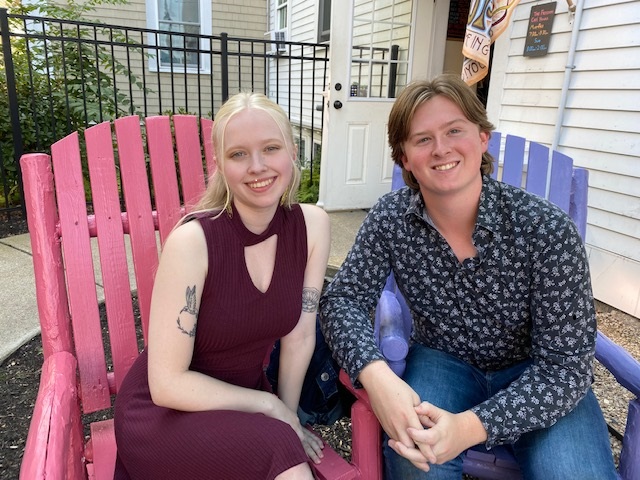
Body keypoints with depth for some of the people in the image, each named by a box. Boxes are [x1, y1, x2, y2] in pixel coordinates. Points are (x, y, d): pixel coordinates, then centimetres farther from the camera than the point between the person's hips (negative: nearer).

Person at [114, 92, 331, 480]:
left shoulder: (312, 225, -12)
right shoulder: (192, 240, -25)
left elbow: (299, 335, -4)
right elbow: (168, 384, -20)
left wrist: (287, 415, -1)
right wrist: (271, 406, -15)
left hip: (241, 402, 4)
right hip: (165, 413, -4)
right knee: (277, 448, -27)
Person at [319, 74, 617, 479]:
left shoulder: (548, 230, -22)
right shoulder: (390, 219, -15)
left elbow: (566, 363, -20)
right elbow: (345, 297, -12)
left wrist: (471, 426, -35)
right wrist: (376, 375, -33)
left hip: (536, 375, 1)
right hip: (443, 361, 0)